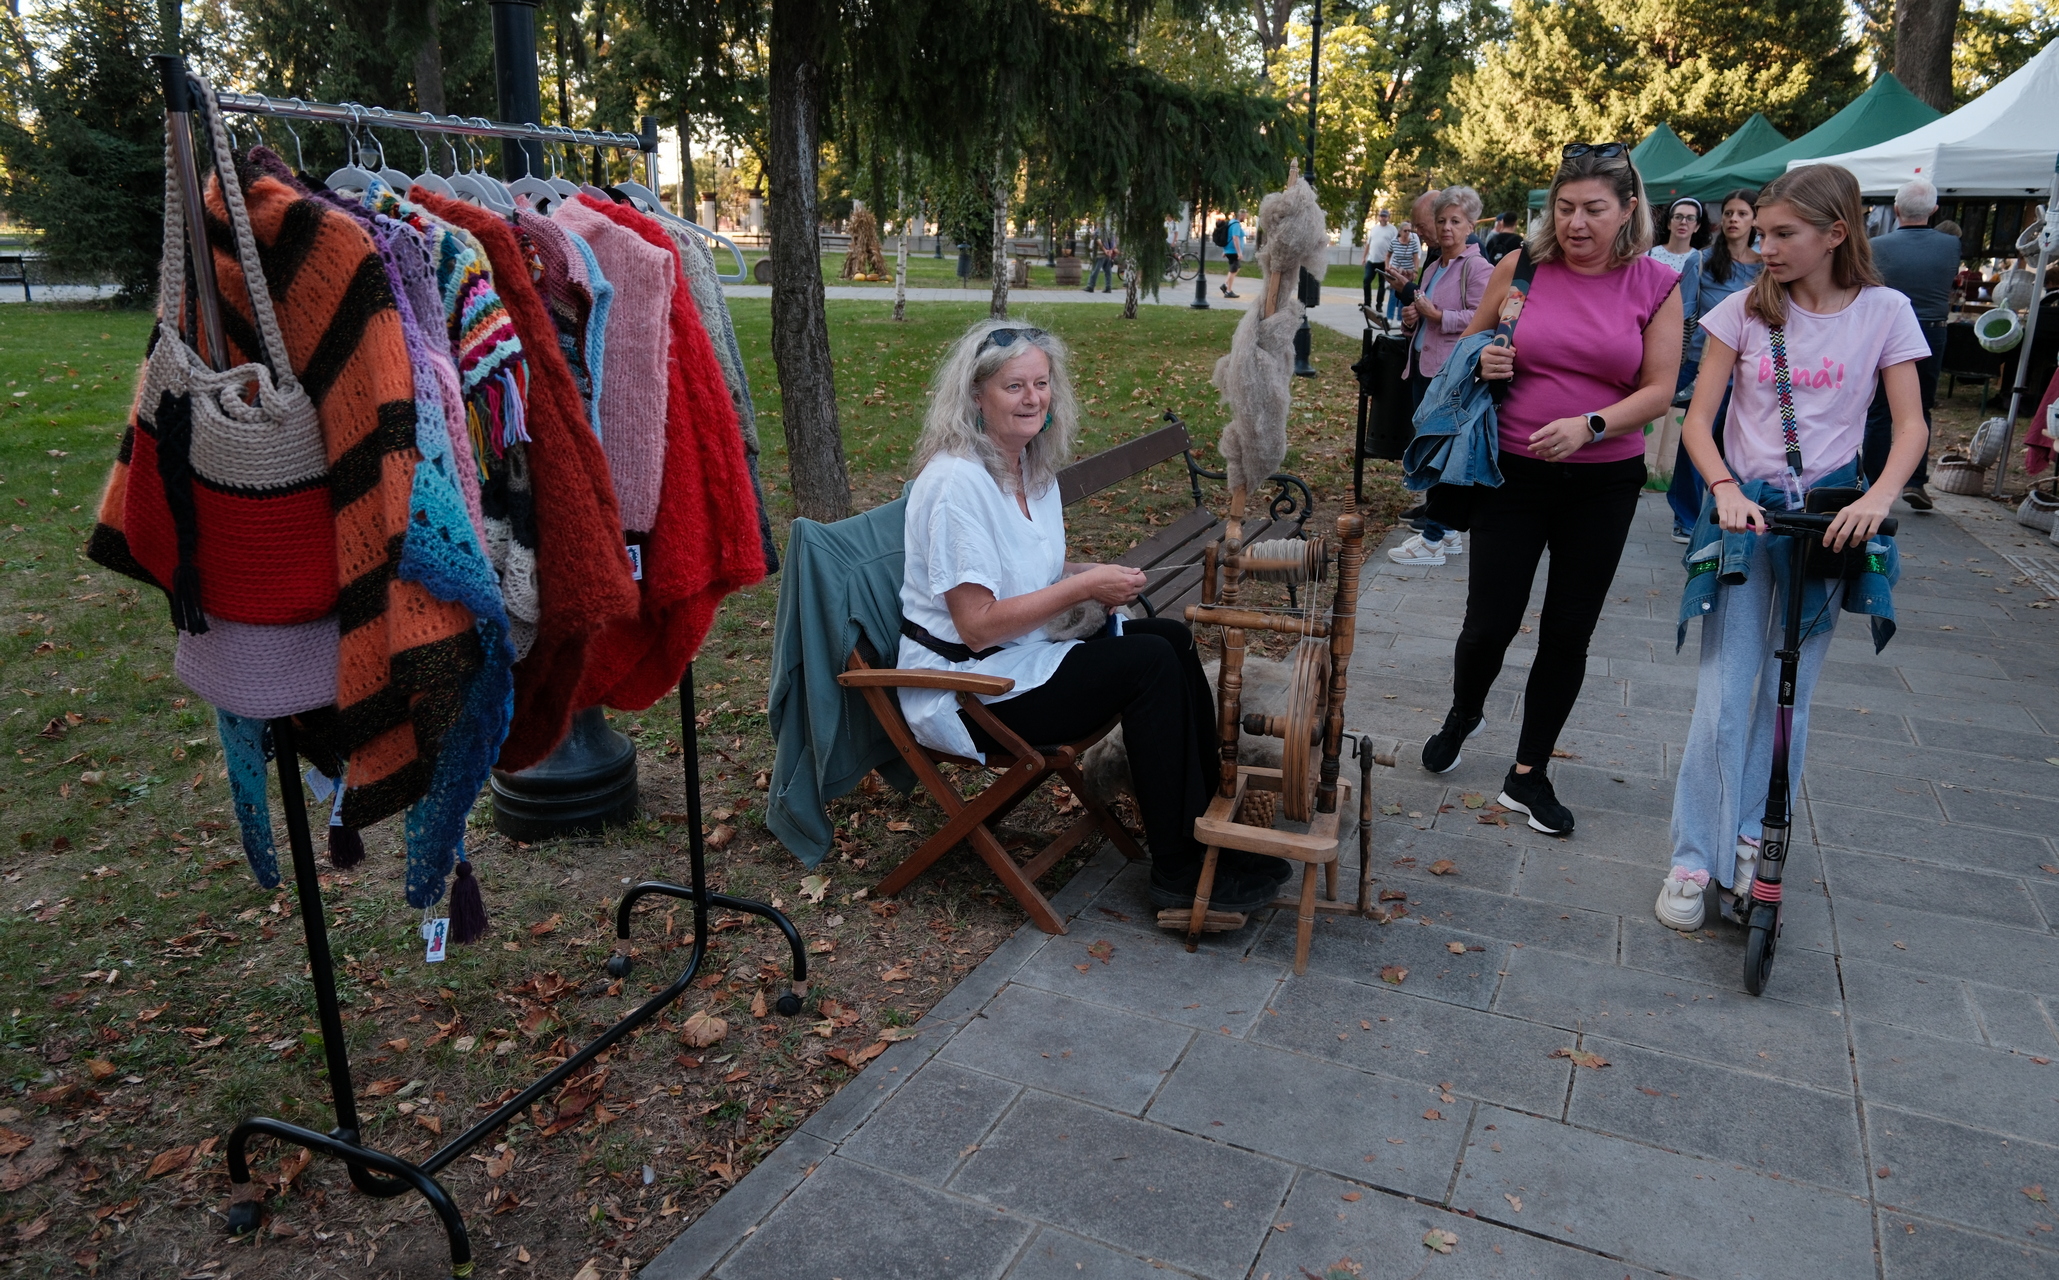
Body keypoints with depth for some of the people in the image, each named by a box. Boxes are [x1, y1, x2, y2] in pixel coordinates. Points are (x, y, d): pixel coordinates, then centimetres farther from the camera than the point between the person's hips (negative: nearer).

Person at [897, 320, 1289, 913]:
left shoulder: (1034, 465, 7)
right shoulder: (957, 480, -21)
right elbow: (978, 625, -24)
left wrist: (1092, 573, -2)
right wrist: (1082, 587, -21)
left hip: (1020, 653, 9)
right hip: (961, 687, -9)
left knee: (1171, 636, -4)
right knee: (1149, 662, -19)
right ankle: (1179, 870, -7)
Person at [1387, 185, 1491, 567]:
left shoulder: (1476, 266, -7)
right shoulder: (1433, 268, 18)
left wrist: (1436, 315, -16)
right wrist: (1411, 317, 8)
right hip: (1423, 365, 9)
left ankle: (1433, 539, -3)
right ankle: (1447, 531, 21)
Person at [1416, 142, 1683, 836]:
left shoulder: (1656, 285, -2)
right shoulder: (1521, 267, -2)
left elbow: (1658, 390, -3)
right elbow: (1471, 342, 11)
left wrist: (1589, 425, -21)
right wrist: (1483, 363, -12)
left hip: (1604, 483, 1)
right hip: (1514, 472, 0)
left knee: (1568, 634, 7)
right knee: (1490, 622, 0)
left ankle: (1528, 774, 23)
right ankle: (1463, 714, 35)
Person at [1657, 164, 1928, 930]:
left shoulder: (1883, 312, 0)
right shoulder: (1746, 309, 0)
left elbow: (1911, 424, -2)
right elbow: (1698, 416, -3)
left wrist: (1879, 498, -20)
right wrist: (1724, 488, -19)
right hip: (1743, 509, -1)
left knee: (1789, 694, 9)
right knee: (1725, 693, -4)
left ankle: (1752, 840, 24)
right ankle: (1696, 858, 5)